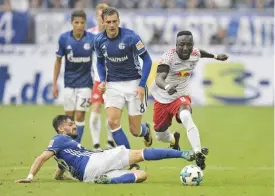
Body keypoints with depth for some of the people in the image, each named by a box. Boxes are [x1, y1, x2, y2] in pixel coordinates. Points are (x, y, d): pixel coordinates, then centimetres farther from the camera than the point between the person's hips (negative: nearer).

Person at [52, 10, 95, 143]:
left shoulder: (92, 39, -12)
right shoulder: (64, 38, -8)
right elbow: (58, 61, 3)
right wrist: (54, 83, 3)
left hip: (85, 83, -2)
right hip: (69, 83, 2)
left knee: (79, 116, -6)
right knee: (69, 116, 6)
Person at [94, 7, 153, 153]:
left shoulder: (130, 37, -17)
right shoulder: (99, 40, -5)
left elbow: (147, 60, -9)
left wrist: (142, 85, -16)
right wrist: (102, 80, -3)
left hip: (133, 83, -3)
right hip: (113, 85, 3)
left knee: (134, 130, 0)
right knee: (112, 121, -17)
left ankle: (146, 130, 39)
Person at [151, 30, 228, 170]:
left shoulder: (195, 54, -12)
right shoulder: (169, 56, -28)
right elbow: (159, 79, -43)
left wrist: (215, 56, 25)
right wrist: (167, 87, -64)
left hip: (180, 96, 1)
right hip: (162, 97, -1)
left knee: (186, 118, -34)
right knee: (160, 136, 13)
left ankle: (198, 154, -44)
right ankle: (174, 139, 51)